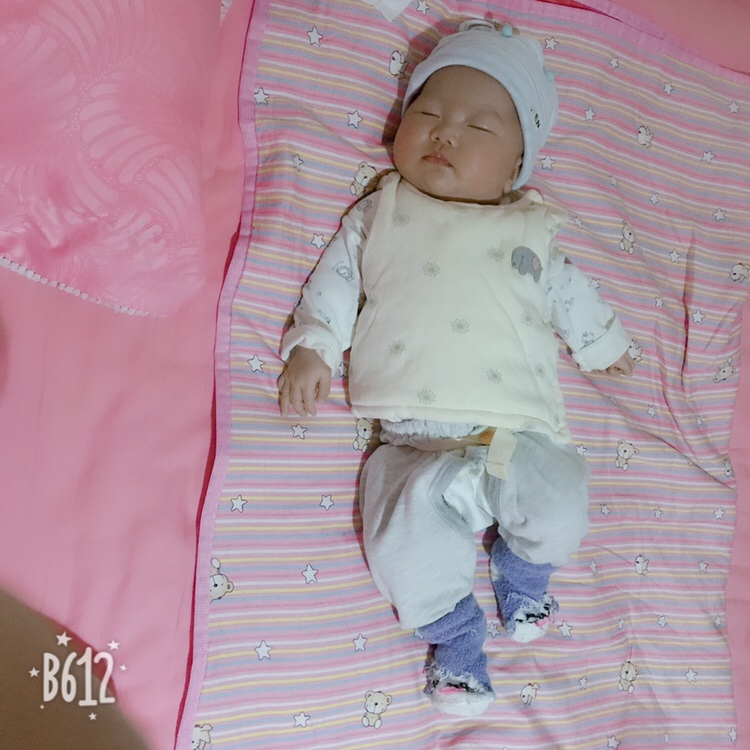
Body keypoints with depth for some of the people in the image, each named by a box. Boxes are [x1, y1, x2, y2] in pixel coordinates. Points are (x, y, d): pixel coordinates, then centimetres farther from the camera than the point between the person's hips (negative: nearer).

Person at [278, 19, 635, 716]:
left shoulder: (528, 233, 15)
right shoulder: (380, 213, 14)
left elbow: (569, 295, 26)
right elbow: (335, 279, 13)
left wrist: (606, 344, 31)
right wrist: (310, 349, 2)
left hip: (515, 429, 1)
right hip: (414, 440, -1)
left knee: (560, 502, -22)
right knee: (405, 529, -24)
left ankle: (522, 577, 14)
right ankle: (455, 634, 5)